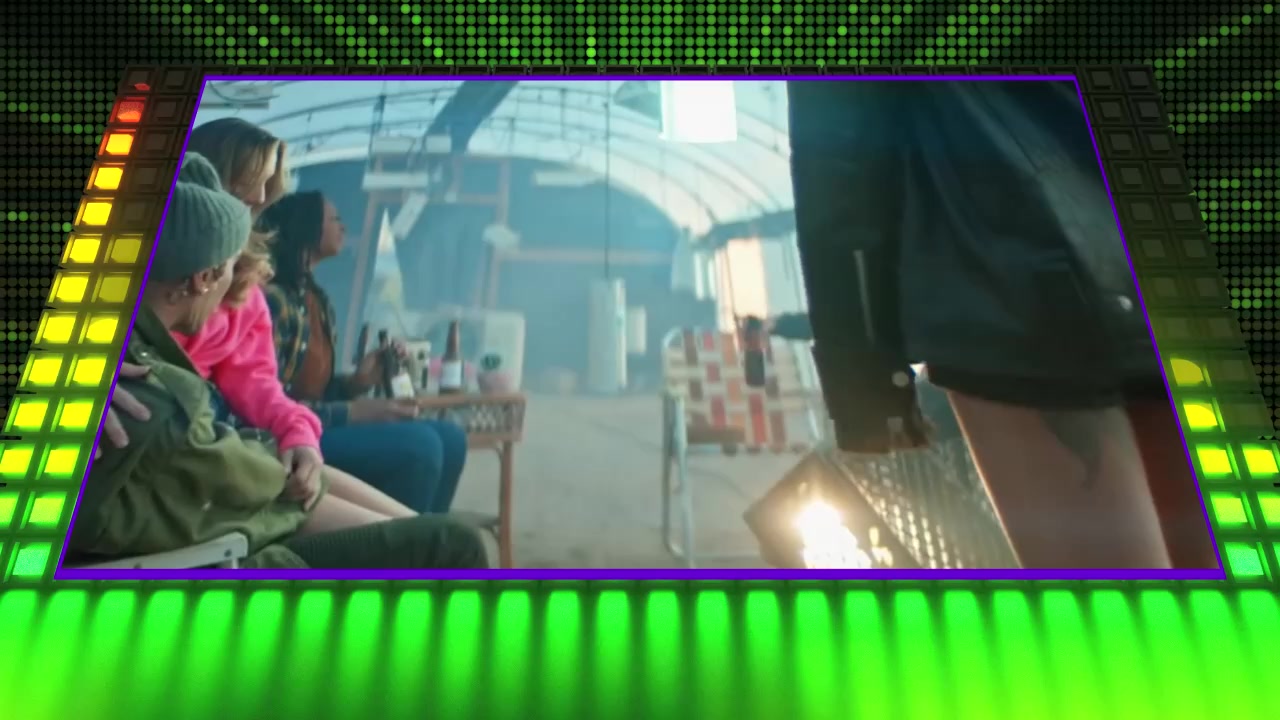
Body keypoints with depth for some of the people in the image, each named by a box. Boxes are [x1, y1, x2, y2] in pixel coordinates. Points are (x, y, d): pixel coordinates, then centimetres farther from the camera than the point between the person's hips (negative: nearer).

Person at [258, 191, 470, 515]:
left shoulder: (315, 297, 14)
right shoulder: (272, 298, -15)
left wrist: (356, 382, -4)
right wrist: (354, 412, -21)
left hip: (316, 428, 9)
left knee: (450, 438, -3)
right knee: (419, 444, -26)